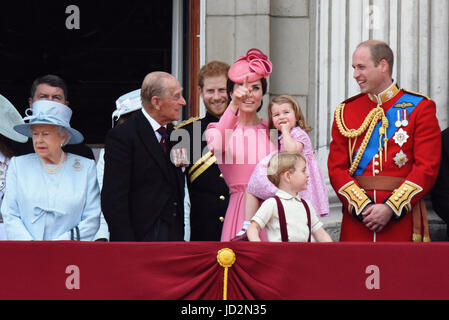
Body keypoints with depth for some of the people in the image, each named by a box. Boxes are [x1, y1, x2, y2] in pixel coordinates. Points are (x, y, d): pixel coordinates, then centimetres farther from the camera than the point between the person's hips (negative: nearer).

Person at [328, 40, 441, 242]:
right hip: (356, 219, 2)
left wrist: (390, 208, -15)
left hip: (403, 216, -2)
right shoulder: (346, 112, 10)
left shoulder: (420, 108, 2)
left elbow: (427, 168, -6)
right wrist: (363, 207, -11)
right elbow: (337, 168, 4)